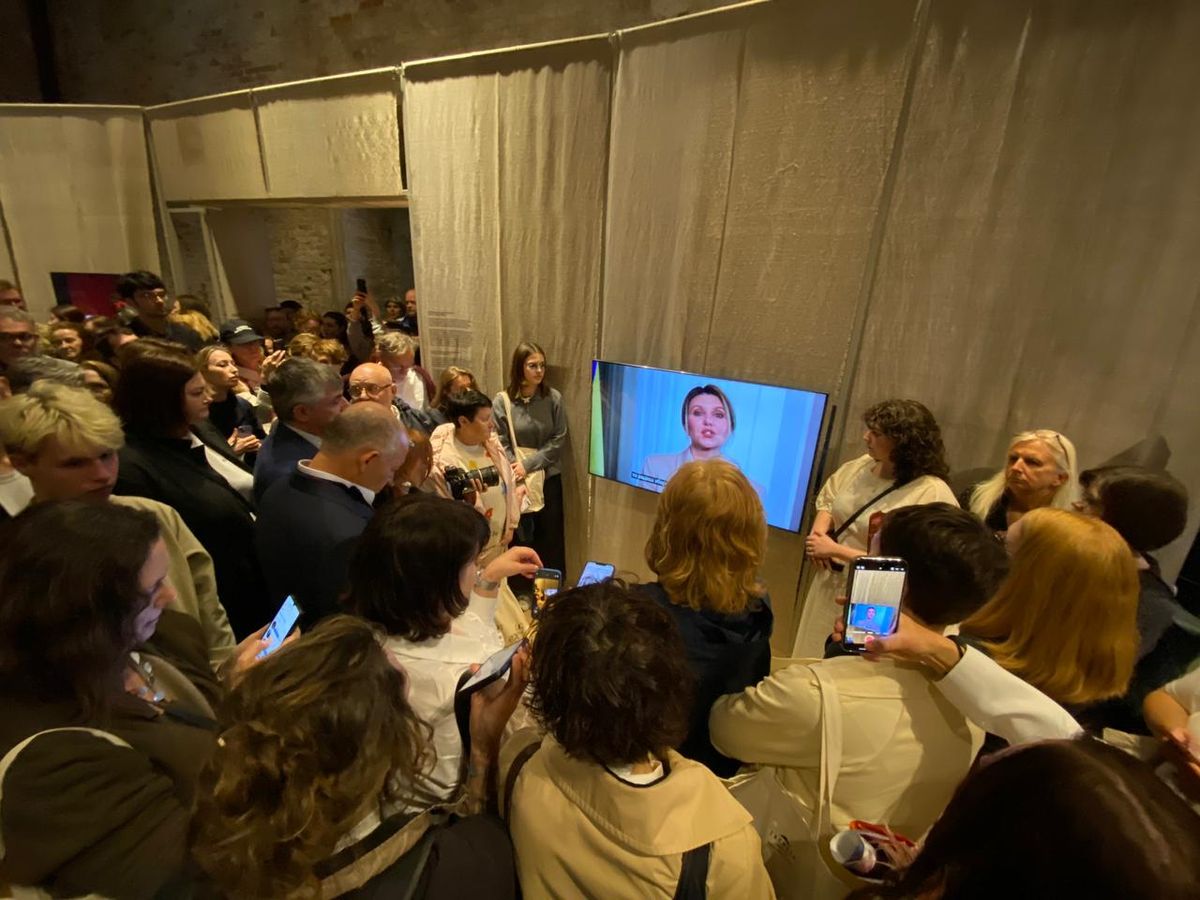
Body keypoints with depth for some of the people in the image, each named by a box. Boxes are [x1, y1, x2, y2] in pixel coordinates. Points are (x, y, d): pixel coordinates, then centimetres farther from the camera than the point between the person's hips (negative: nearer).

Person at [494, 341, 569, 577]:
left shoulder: (553, 398, -6)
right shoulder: (502, 401, -8)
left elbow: (558, 440, -6)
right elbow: (501, 444, -6)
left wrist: (529, 464, -13)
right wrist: (517, 472, -12)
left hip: (549, 477, 1)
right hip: (516, 481, 0)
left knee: (550, 536, 10)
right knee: (520, 536, 12)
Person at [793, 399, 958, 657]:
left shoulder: (932, 495, -21)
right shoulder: (863, 465, -1)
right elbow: (827, 500, 14)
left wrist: (835, 550, -20)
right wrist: (818, 532, -6)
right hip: (827, 585, 6)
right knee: (811, 668, 22)